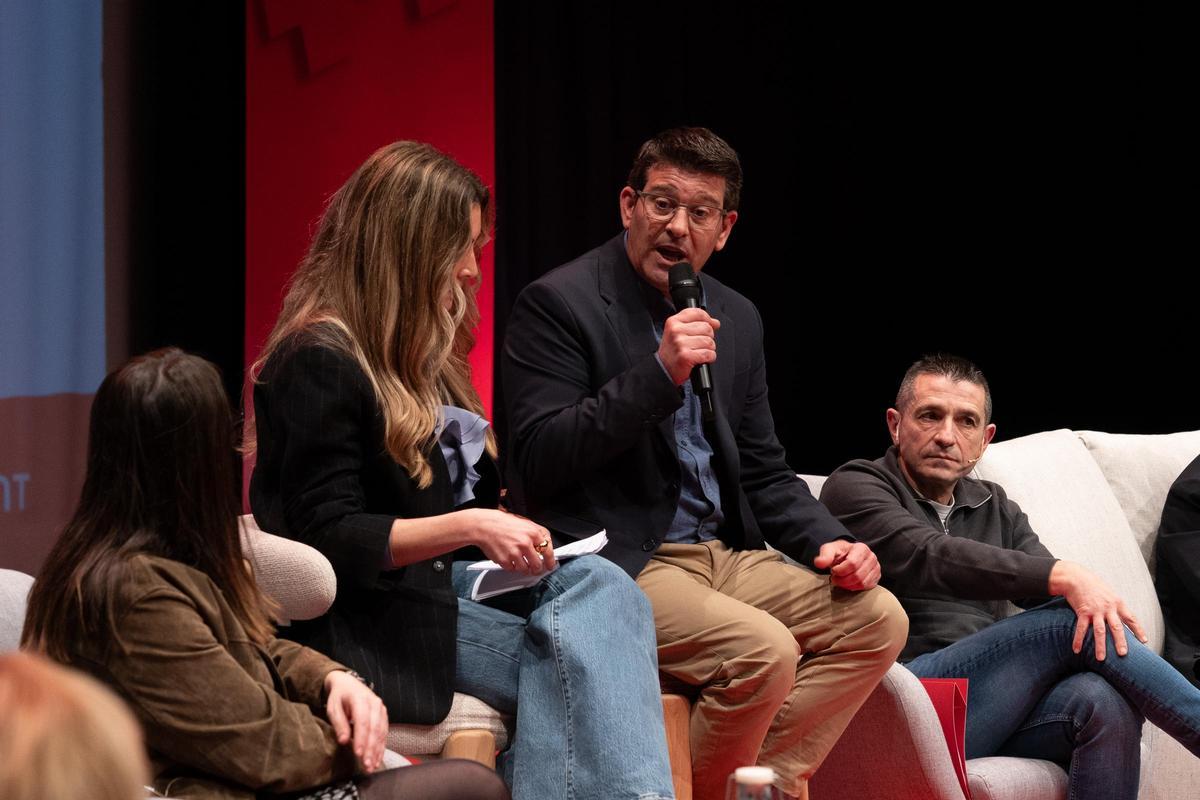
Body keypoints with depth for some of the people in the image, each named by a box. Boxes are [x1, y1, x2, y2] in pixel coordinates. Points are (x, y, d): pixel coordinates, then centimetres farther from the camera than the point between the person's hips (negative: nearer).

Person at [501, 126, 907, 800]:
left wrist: (829, 542, 0)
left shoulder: (737, 319, 15)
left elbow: (764, 473, 20)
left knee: (878, 618, -9)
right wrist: (658, 373, -23)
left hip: (725, 555, 8)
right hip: (619, 567, -8)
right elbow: (537, 461, -16)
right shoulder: (557, 303, -7)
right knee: (765, 651, -28)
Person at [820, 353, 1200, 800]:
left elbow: (1050, 592, 11)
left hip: (987, 705, 5)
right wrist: (1063, 577, -27)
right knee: (1074, 621, -23)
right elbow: (928, 557, -15)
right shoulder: (855, 487, 5)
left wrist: (1098, 599, -16)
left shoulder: (995, 508, 26)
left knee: (1106, 703, -29)